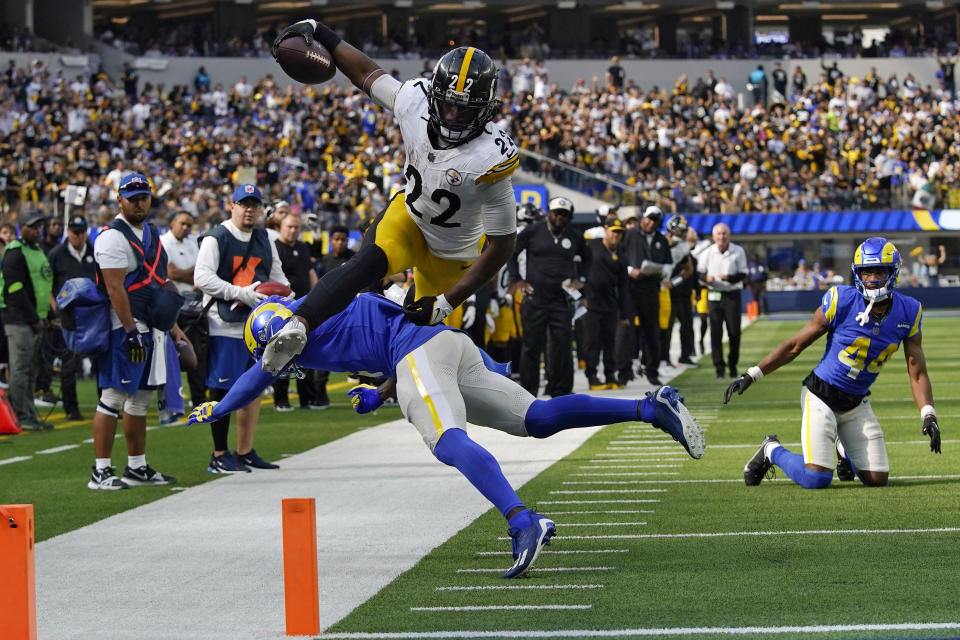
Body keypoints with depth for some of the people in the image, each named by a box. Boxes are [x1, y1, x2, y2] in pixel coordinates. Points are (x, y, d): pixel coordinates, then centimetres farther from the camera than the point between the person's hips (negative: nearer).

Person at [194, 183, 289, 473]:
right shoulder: (216, 238, -7)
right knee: (222, 389, -6)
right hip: (226, 326, -7)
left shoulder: (265, 242, 15)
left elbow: (277, 276, 25)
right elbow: (202, 278, -17)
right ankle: (219, 456, 0)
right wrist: (242, 294, -23)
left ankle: (245, 452, 18)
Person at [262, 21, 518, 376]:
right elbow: (369, 74, 2)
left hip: (453, 255, -2)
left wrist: (447, 302, -27)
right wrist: (318, 32, 5)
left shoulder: (491, 160, -34)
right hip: (408, 216, 2)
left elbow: (503, 244, -26)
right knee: (368, 264, -30)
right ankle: (297, 327, -45)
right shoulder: (415, 100, -22)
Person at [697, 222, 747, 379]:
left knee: (734, 332, 0)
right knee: (715, 332, -5)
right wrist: (706, 278, -17)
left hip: (732, 295, 0)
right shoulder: (707, 253, 3)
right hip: (714, 295, 0)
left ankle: (733, 365, 15)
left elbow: (743, 274, -1)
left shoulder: (738, 251, 1)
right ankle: (719, 367, 0)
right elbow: (699, 272, 6)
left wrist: (729, 278, -20)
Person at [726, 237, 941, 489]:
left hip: (856, 403, 5)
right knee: (816, 479, -19)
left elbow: (917, 373, 1)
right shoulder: (842, 301, -17)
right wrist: (752, 375, -10)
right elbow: (795, 345, -8)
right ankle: (772, 451, 13)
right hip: (822, 396, -5)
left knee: (878, 479, 2)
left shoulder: (908, 313, -6)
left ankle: (843, 448, 35)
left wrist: (928, 416, -13)